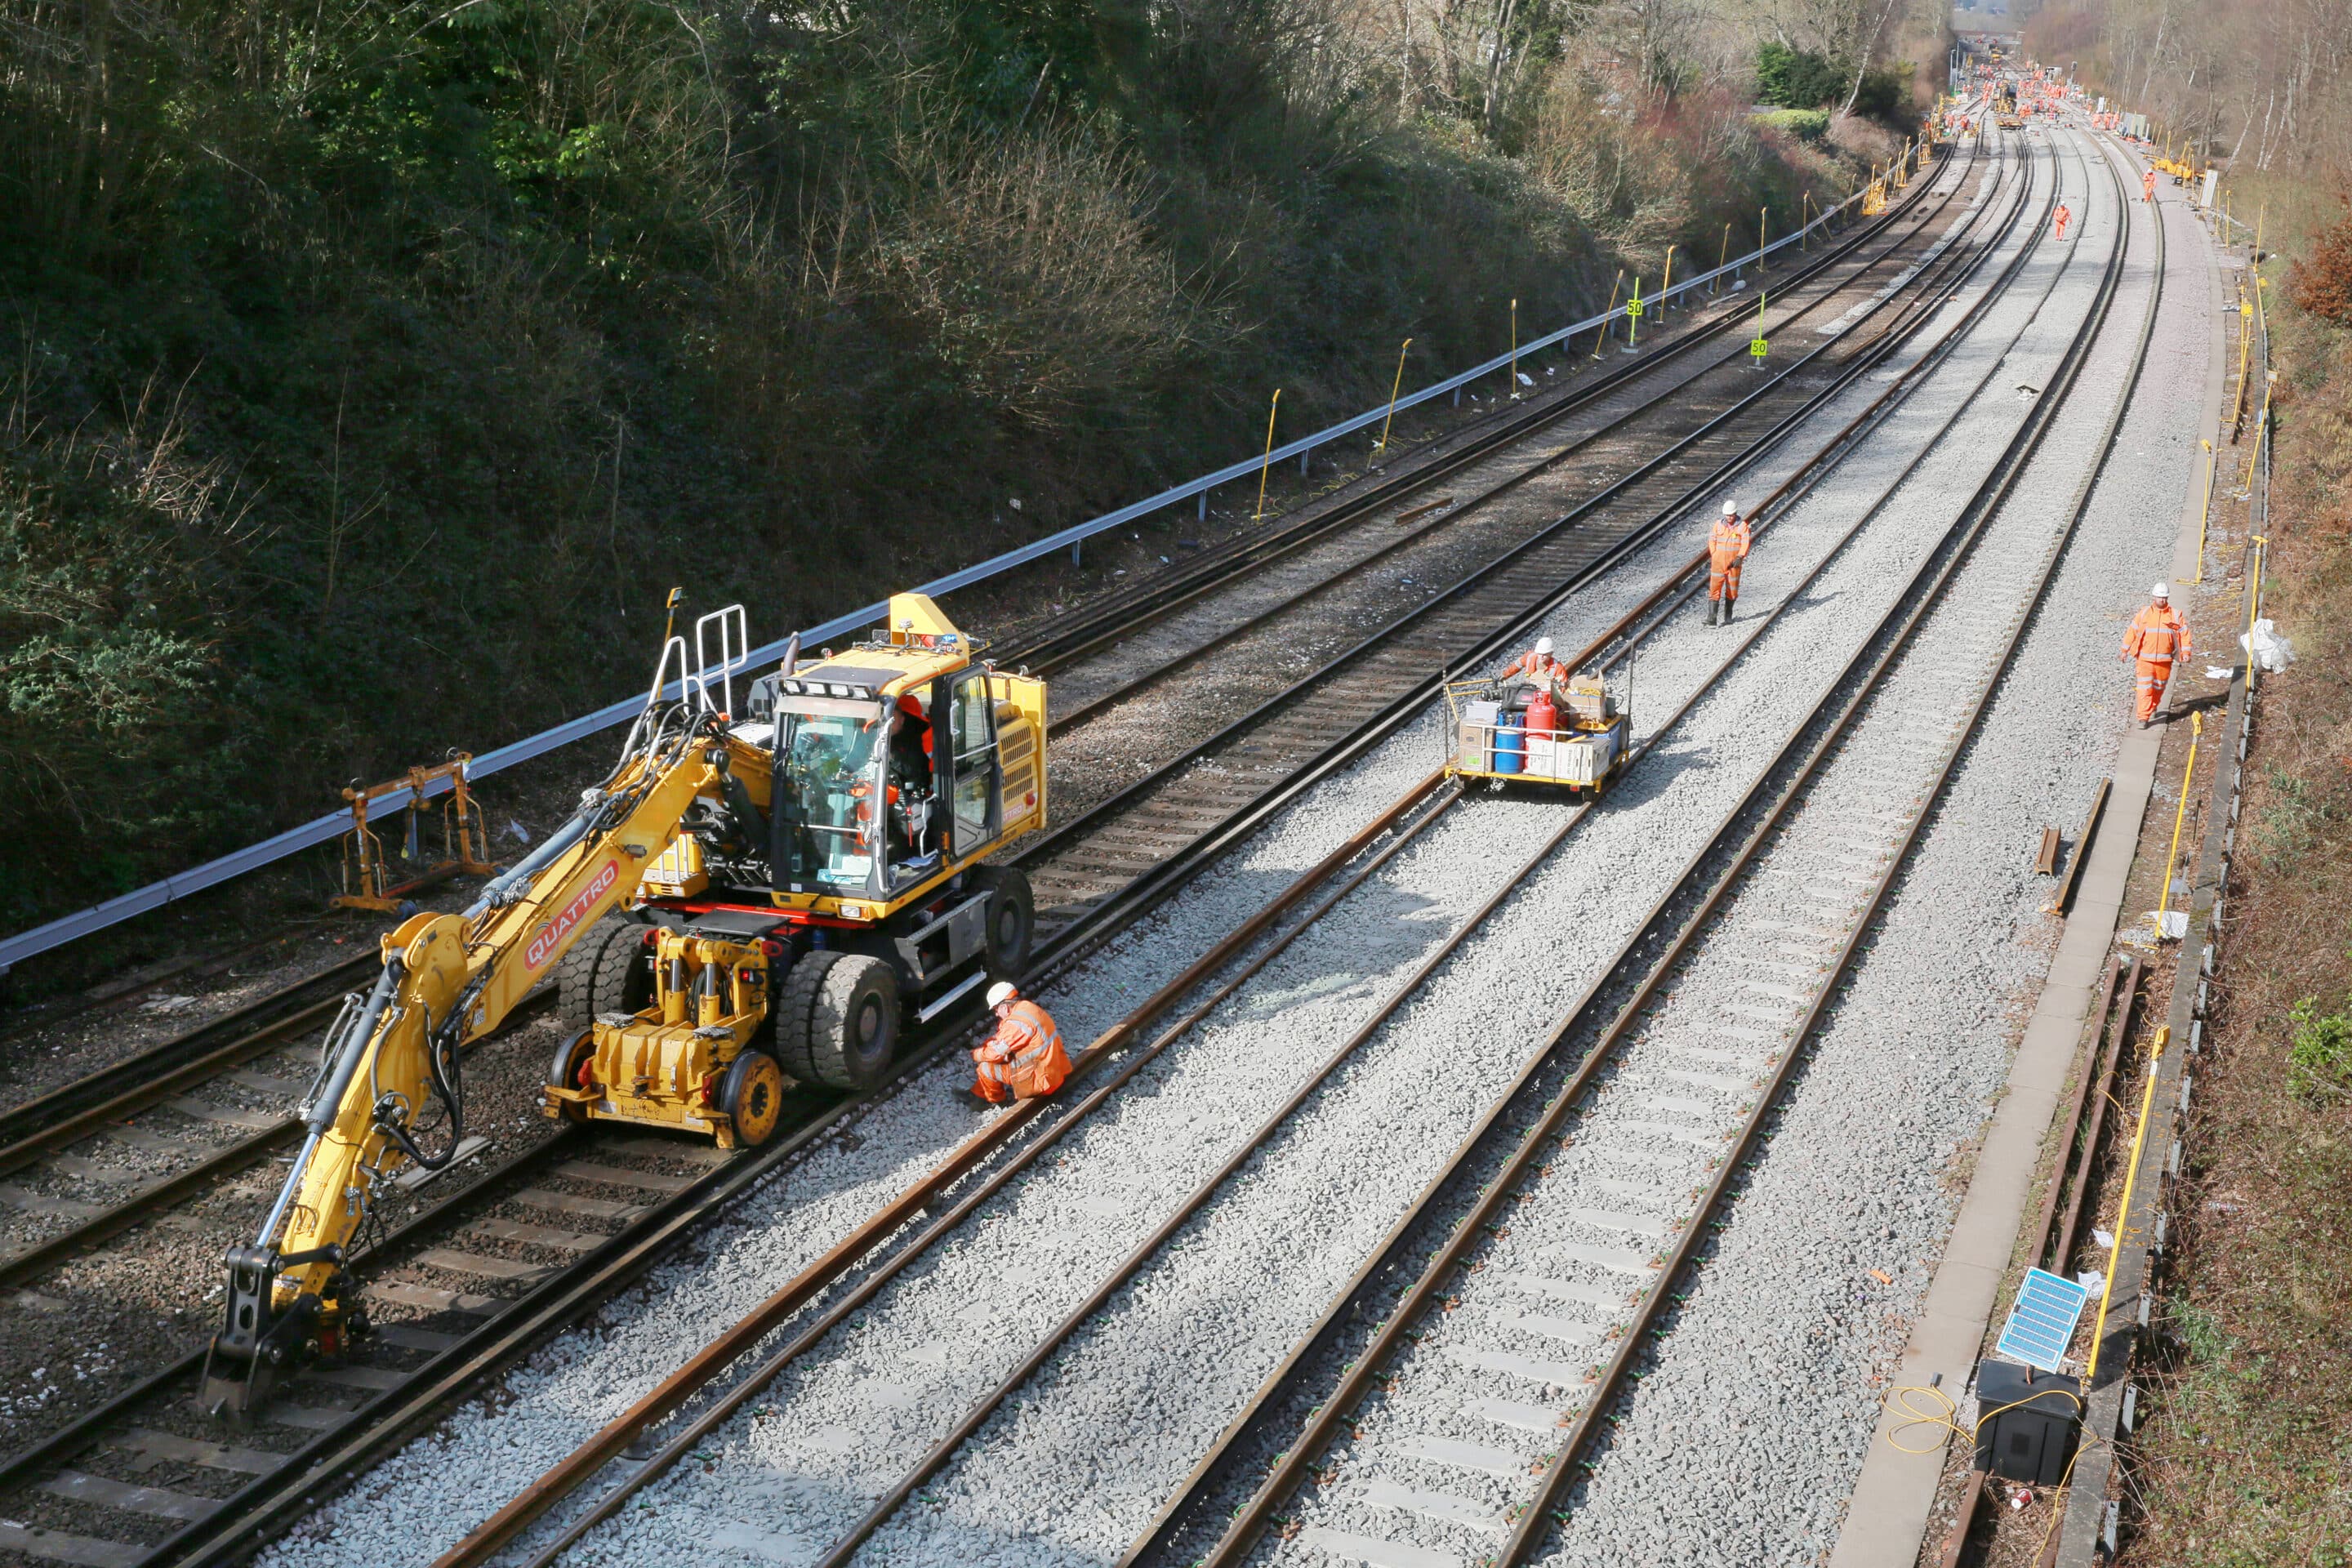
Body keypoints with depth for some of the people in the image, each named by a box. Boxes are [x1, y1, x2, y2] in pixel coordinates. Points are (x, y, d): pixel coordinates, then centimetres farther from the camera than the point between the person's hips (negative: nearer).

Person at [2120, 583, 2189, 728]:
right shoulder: (2144, 614, 1)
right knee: (2145, 688, -8)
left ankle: (2153, 708, 39)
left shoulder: (2175, 615, 0)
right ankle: (2143, 717, -8)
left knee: (2159, 686, 14)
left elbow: (2184, 632, 2)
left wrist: (2185, 652, -6)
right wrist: (2125, 650, 7)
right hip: (2145, 658, -1)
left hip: (2164, 659, 1)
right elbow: (2132, 631, 6)